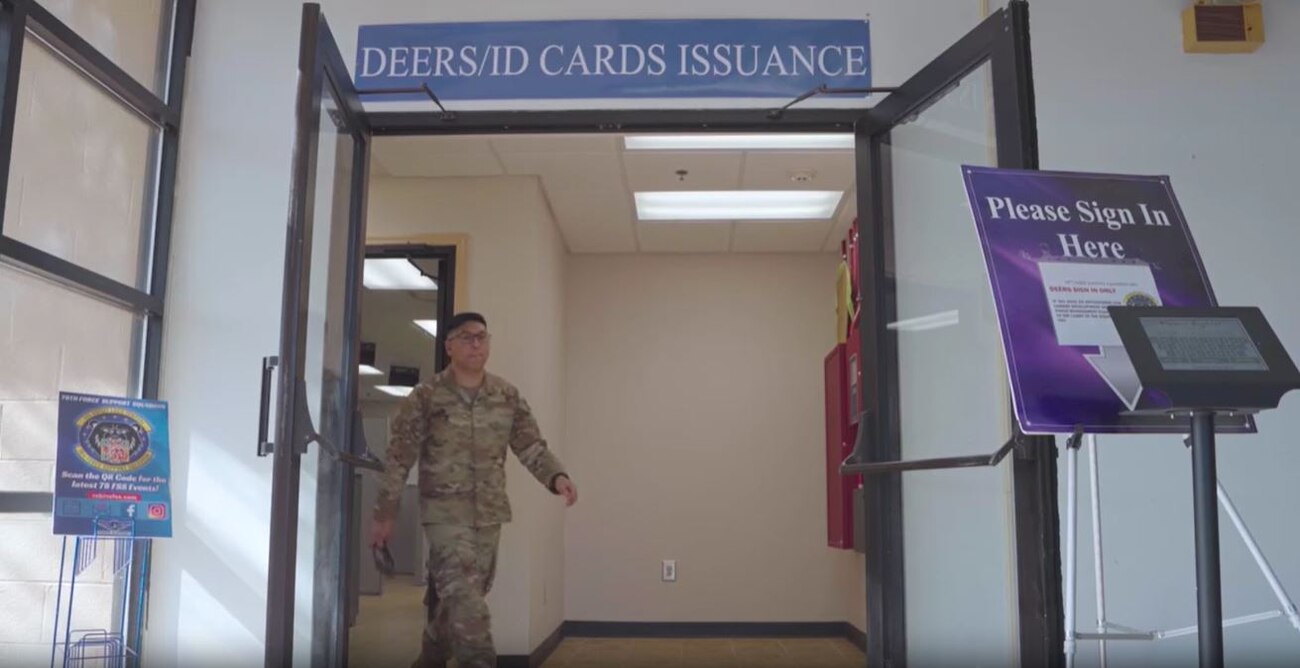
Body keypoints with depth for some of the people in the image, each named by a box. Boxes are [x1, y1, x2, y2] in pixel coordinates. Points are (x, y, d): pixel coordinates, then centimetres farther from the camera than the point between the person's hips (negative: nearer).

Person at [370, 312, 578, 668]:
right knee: (465, 600, -13)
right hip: (445, 513, -4)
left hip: (490, 515, 5)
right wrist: (384, 515, -3)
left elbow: (532, 446, 3)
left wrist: (557, 477, -17)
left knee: (459, 599, 16)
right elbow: (399, 458, -4)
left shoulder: (507, 396, 4)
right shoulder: (426, 397, -7)